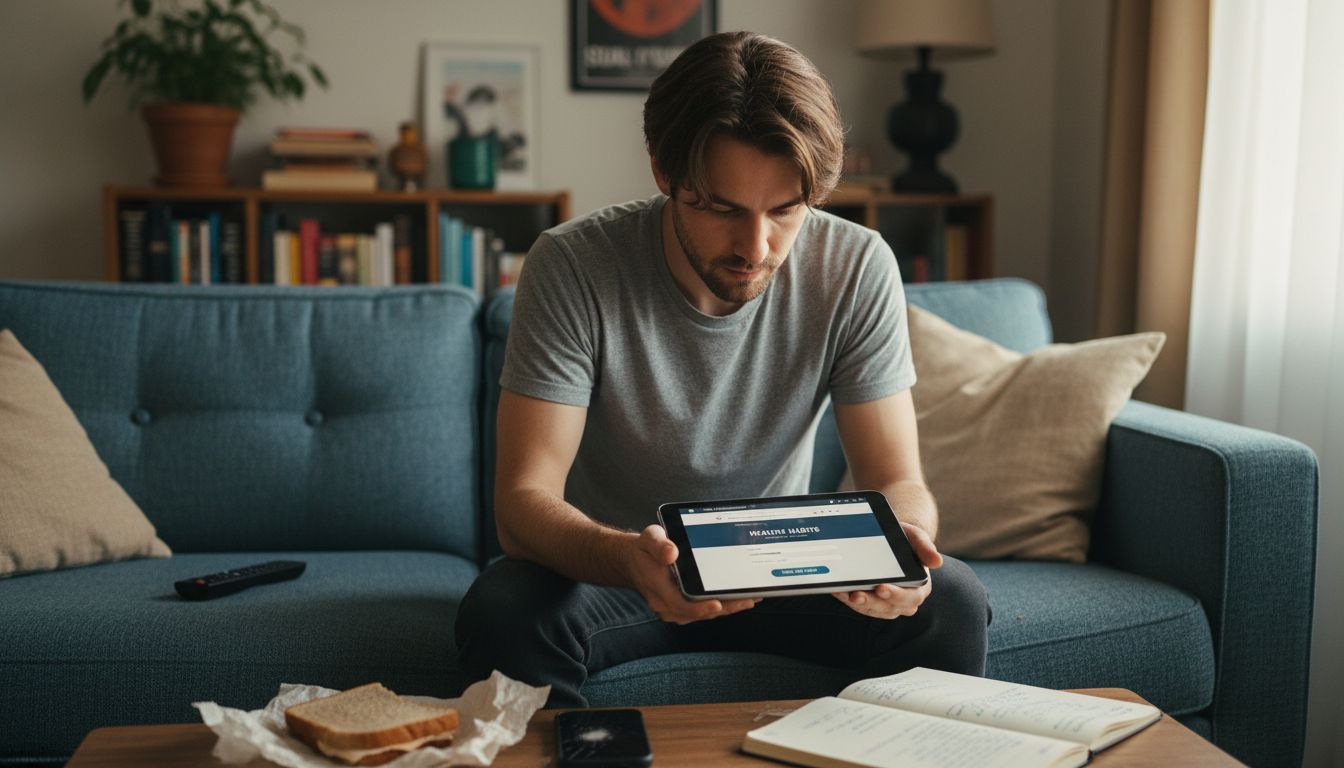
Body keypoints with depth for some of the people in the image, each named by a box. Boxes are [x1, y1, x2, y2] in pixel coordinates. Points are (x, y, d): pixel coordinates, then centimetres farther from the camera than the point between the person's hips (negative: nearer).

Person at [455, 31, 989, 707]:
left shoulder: (857, 269, -14)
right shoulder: (572, 267, -21)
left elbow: (898, 482, -12)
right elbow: (523, 498, -25)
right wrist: (629, 557, -47)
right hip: (604, 567, -1)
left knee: (951, 602, -22)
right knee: (502, 609, -32)